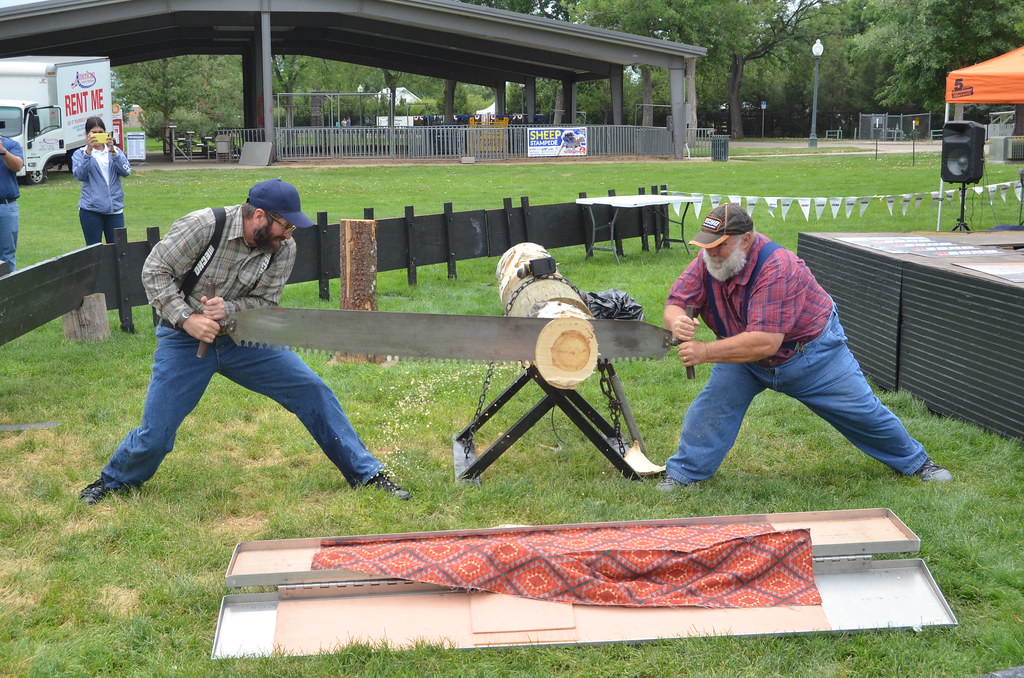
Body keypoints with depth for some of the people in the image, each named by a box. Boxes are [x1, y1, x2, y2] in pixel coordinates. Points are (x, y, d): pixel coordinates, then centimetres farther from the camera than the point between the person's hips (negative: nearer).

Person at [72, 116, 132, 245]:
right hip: (91, 209, -2)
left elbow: (126, 171, -4)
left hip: (115, 209, 2)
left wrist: (113, 151, -15)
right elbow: (79, 175, -11)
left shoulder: (115, 151, 13)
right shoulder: (80, 153, 7)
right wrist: (88, 151, -19)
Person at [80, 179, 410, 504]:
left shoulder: (284, 248, -10)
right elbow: (155, 272, -15)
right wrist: (186, 318, -25)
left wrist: (227, 309, -27)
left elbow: (265, 302, -8)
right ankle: (112, 481, 29)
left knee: (312, 390, -7)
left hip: (244, 338, 3)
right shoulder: (202, 225, -21)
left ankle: (365, 473, 5)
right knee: (154, 436, -4)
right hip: (185, 339, -3)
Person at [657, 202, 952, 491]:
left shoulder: (777, 269, -38)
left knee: (862, 411, 5)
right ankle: (683, 473, 5)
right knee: (711, 403, -12)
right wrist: (677, 323, -44)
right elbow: (675, 305, -18)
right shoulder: (707, 261, -18)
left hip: (813, 353, -5)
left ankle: (915, 462, 27)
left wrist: (705, 352, -48)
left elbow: (765, 343, -44)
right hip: (745, 357, 5)